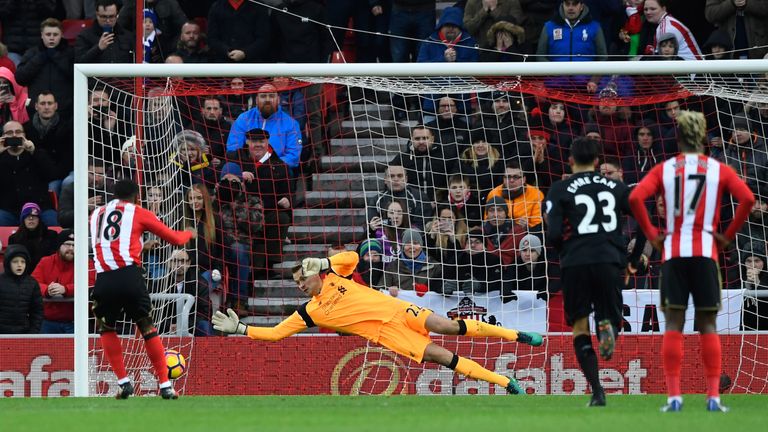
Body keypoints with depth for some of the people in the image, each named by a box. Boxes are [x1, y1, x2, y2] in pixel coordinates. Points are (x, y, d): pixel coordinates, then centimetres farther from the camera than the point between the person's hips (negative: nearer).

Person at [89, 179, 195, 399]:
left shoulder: (97, 214, 22)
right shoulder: (139, 213, 13)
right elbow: (174, 238, 20)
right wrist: (189, 234, 44)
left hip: (104, 280, 2)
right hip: (129, 276, -2)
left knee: (106, 329, 22)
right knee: (147, 327, 13)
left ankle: (124, 382, 10)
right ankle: (165, 385, 13)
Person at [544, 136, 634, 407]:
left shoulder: (560, 190, 3)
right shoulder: (615, 187, 12)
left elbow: (553, 234, -4)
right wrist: (629, 260, 21)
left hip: (575, 263, -1)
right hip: (609, 260, 2)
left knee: (580, 327, 9)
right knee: (610, 316, 16)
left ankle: (596, 390, -5)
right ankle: (607, 325, -23)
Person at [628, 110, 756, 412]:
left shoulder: (664, 170, 5)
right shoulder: (718, 170, 4)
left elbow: (635, 198, -9)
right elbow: (747, 198, -10)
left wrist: (652, 234, 0)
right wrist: (728, 236, -1)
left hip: (673, 252, 0)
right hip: (705, 252, 0)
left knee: (673, 325, 3)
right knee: (708, 325, 5)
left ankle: (674, 396, -3)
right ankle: (713, 396, -1)